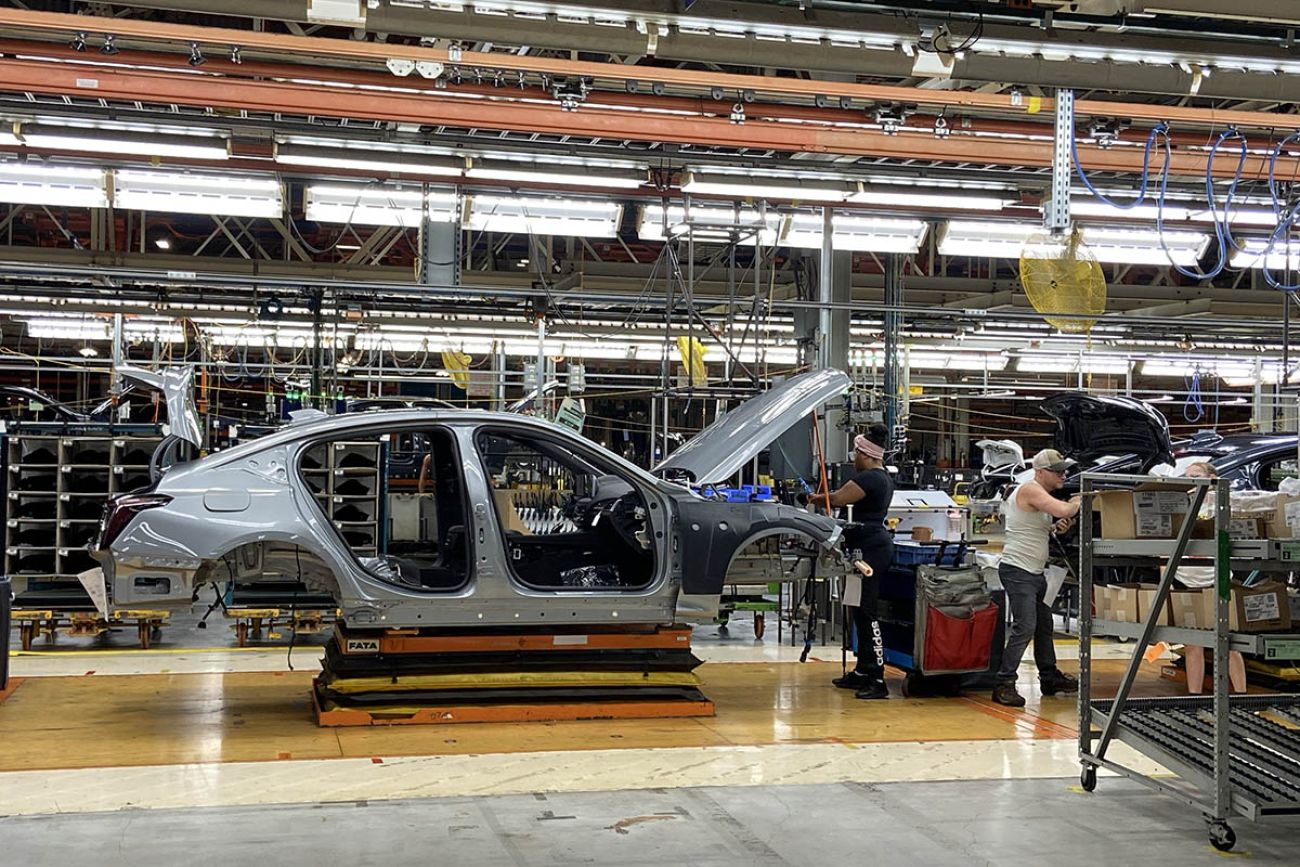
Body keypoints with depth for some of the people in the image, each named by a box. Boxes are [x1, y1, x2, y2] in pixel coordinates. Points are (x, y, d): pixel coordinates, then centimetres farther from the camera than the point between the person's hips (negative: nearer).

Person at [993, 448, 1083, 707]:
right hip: (1018, 571, -11)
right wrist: (1078, 502, -7)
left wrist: (1055, 527, 5)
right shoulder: (1030, 489, -15)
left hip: (1036, 572, 11)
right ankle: (1003, 684, -11)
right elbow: (1063, 509, -27)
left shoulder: (1040, 493, 16)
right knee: (1024, 628, -14)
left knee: (1044, 625, 19)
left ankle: (1049, 676, 31)